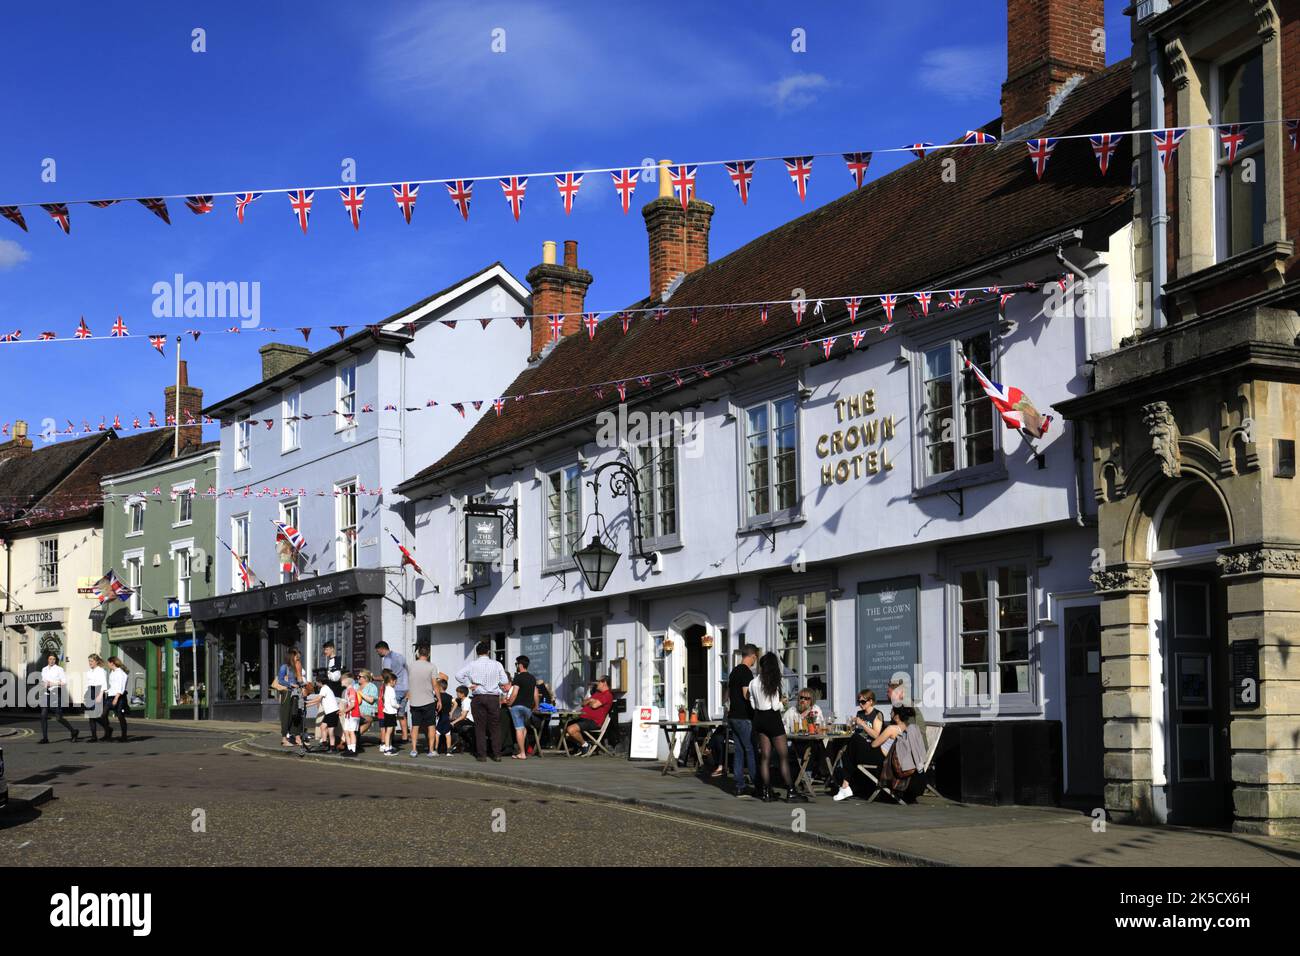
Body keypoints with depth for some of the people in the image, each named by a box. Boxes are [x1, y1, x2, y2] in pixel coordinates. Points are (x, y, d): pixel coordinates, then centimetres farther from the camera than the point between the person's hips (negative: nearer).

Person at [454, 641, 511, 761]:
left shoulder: (472, 665, -2)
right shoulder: (497, 664, -2)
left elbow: (459, 676, -9)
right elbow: (505, 682, -2)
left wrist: (469, 685, -1)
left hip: (478, 697, 0)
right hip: (493, 697, 0)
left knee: (480, 727, 6)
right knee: (495, 727, 8)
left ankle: (481, 755, 4)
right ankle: (497, 754, 5)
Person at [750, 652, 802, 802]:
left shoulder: (753, 683, 3)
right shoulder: (773, 683, -14)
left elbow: (753, 704, 6)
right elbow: (776, 706, -14)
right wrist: (782, 703, 6)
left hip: (759, 718, 6)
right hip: (772, 718, -6)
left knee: (765, 756, 9)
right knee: (783, 756, -1)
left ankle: (767, 792, 8)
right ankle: (790, 792, -3)